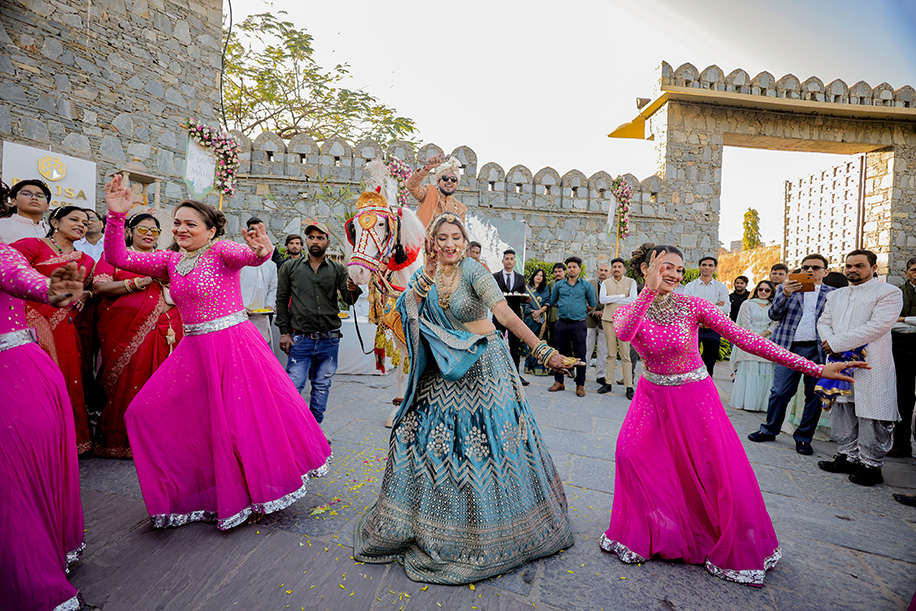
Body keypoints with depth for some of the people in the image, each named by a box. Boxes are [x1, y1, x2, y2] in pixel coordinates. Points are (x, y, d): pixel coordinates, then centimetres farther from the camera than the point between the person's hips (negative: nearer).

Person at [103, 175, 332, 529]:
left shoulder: (220, 251, -9)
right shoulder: (170, 261, 10)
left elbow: (247, 254, -29)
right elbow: (118, 257, 4)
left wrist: (260, 251, -54)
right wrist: (116, 216, -9)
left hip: (234, 345, -7)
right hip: (195, 351, 7)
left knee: (244, 418, -3)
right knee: (148, 413, 11)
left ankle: (259, 491, 19)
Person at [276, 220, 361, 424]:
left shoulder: (338, 270, 6)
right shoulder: (290, 267, 5)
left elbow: (349, 299, -2)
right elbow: (282, 300, 6)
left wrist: (353, 291, -26)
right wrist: (284, 332, -1)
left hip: (329, 339, 2)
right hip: (300, 338, -1)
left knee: (322, 386, 12)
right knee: (293, 385, -3)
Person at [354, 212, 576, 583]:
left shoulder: (472, 270, -16)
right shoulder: (428, 273, 2)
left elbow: (506, 314, -24)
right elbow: (407, 309, -9)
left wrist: (543, 352, -31)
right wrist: (428, 274, -21)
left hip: (482, 366, -5)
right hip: (444, 372, 6)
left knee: (486, 445, 3)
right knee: (424, 433, 11)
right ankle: (428, 522, 35)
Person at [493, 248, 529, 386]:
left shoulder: (521, 278, 13)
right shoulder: (495, 277, 5)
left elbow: (523, 297, 13)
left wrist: (526, 298, -9)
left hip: (515, 315, 2)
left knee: (515, 346, 6)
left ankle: (516, 374, 14)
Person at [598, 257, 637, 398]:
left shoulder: (631, 282, 5)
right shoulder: (606, 282, 9)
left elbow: (633, 300, -9)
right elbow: (602, 299, -7)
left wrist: (612, 300, -8)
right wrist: (622, 296, -9)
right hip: (608, 320, 2)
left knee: (625, 354, -2)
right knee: (611, 354, 6)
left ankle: (629, 387, 2)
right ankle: (608, 383, 13)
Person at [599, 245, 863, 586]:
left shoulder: (693, 306, -13)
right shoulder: (628, 311, -10)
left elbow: (745, 339, -17)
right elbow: (624, 333, -35)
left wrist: (815, 368, -20)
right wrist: (650, 290, -43)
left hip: (695, 397, -1)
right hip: (653, 397, 1)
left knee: (723, 471, 0)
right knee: (630, 452, -9)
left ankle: (734, 551, 27)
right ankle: (642, 531, 18)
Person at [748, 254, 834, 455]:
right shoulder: (786, 288, 10)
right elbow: (773, 315, 0)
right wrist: (785, 295, -15)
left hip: (818, 350, 1)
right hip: (789, 347, 0)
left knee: (814, 395, 5)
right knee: (780, 392, -1)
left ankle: (803, 437, 18)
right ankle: (770, 429, 15)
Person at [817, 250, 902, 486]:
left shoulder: (889, 293, -2)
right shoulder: (835, 295, 18)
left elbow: (878, 326, -14)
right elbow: (823, 322, 13)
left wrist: (838, 343, -16)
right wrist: (832, 346, -7)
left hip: (871, 367, -6)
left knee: (871, 417, -1)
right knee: (842, 413, 13)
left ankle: (871, 465, 12)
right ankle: (848, 457, 24)